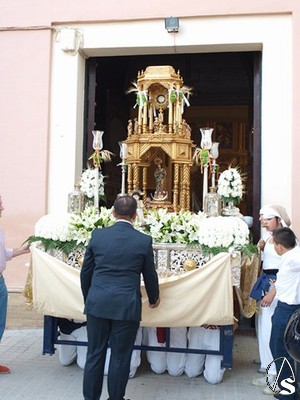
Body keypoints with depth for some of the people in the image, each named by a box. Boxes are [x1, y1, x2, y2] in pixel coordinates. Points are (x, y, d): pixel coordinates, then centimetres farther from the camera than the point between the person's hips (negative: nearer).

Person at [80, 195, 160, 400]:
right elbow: (150, 275, 6)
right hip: (126, 306, -2)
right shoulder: (144, 240, -4)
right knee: (120, 357, 10)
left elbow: (86, 271, 8)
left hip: (97, 304, 2)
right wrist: (154, 298, 24)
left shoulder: (98, 235, 0)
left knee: (95, 354, 12)